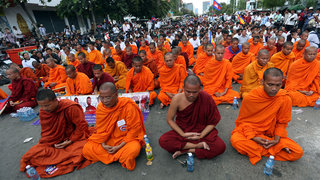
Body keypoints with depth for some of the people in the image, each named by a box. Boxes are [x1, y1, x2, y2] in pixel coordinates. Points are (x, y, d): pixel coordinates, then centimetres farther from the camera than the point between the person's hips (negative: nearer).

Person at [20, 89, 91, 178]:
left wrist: (70, 141, -17)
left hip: (74, 138, -4)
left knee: (81, 150, -33)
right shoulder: (43, 112, -5)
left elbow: (82, 126, -17)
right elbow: (46, 131, 6)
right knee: (33, 153, -17)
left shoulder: (71, 107, -24)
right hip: (55, 141, 5)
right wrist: (53, 143, -9)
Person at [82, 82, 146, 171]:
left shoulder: (129, 106, -23)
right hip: (109, 139, 6)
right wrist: (103, 144, -12)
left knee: (132, 151, -37)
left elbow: (134, 129, -17)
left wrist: (120, 146, -18)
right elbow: (101, 129, 4)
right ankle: (121, 156, -9)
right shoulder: (100, 107, -7)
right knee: (86, 149, -11)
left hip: (128, 138, -5)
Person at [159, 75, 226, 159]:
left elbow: (213, 122, -6)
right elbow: (170, 119, -5)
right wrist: (183, 134, -13)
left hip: (203, 131, 0)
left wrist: (200, 136, -14)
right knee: (163, 141, -25)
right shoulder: (177, 99, -18)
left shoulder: (207, 98, -18)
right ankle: (197, 145, -15)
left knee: (220, 147, -26)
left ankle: (185, 150, -15)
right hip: (182, 131, 1)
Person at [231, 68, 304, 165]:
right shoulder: (250, 98, -17)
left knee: (298, 153, -16)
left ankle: (254, 151, -10)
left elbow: (282, 123, 2)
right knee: (235, 140, -32)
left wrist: (277, 139, -12)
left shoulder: (285, 99, -12)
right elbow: (244, 120, -5)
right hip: (249, 131, -2)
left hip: (271, 134, 3)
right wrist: (253, 137, -18)